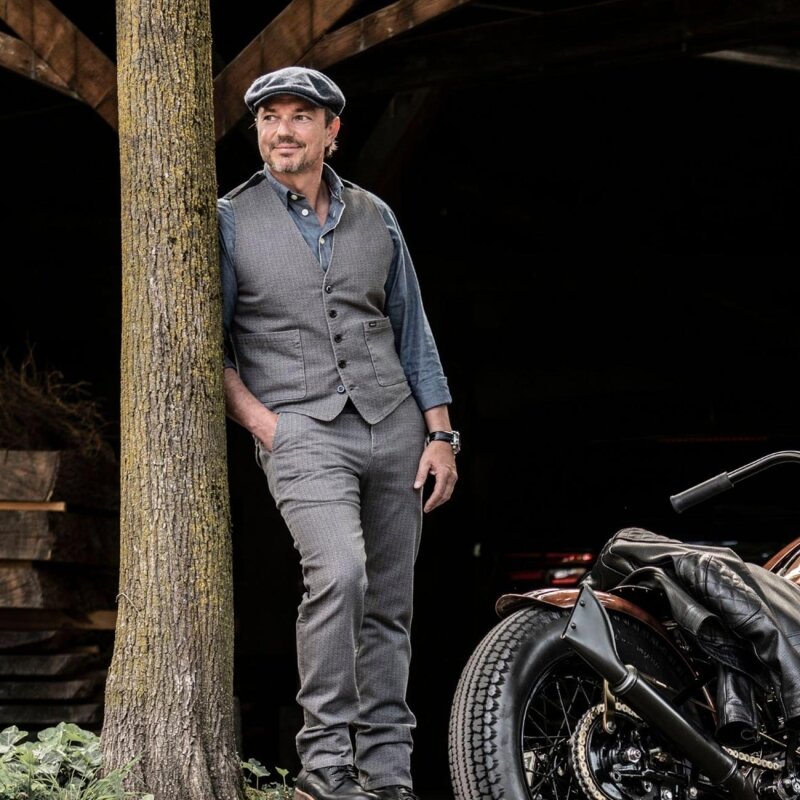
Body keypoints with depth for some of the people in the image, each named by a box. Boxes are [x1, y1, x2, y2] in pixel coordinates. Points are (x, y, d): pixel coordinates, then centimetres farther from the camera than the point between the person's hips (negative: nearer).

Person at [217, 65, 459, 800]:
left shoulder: (374, 217, 13)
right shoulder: (231, 221, 4)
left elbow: (412, 332, 16)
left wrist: (440, 435, 9)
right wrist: (257, 419, -8)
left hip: (393, 425, 4)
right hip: (300, 430, -4)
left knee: (390, 603, 5)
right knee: (338, 573, -26)